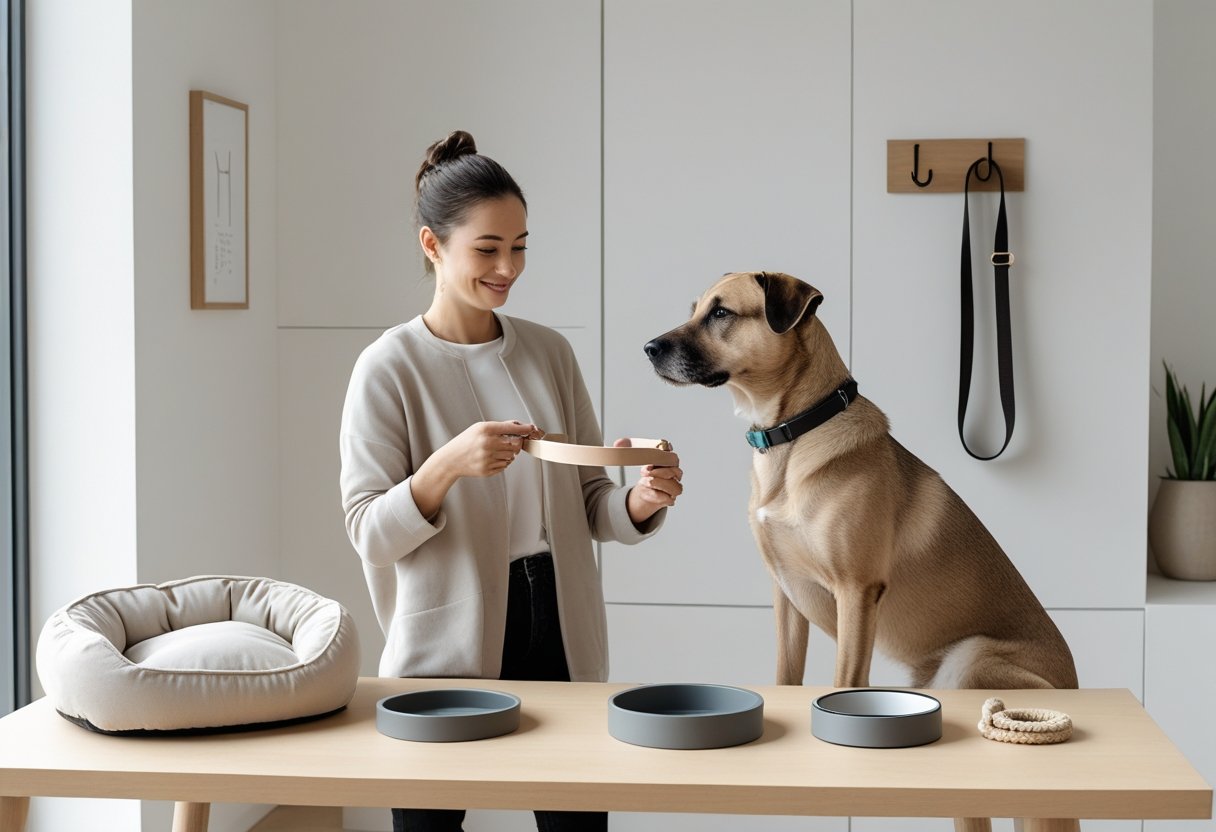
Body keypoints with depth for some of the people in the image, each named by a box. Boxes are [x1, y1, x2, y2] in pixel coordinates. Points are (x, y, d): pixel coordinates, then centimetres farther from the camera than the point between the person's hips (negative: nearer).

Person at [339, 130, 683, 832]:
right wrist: (448, 465, -26)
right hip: (448, 642, -4)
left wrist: (641, 501, -12)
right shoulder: (390, 368, -6)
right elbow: (370, 534, -10)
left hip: (561, 633, 4)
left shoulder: (549, 352, 7)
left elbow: (588, 504, 10)